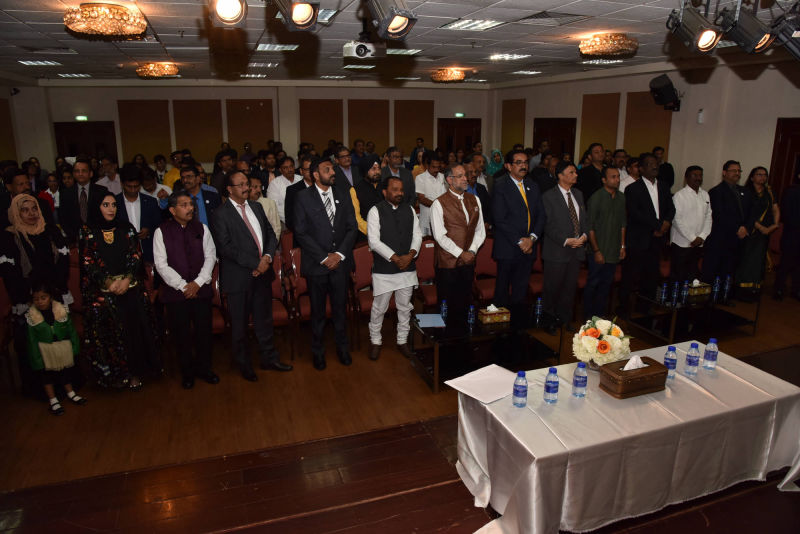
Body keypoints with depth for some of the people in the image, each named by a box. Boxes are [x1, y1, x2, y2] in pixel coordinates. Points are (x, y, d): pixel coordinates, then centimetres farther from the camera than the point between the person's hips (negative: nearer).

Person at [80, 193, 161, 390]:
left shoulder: (127, 229, 8)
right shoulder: (88, 232, 4)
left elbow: (136, 256, 4)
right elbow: (87, 263, -1)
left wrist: (127, 279, -11)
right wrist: (109, 282, -12)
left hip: (131, 288, 1)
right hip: (102, 290, -1)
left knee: (135, 328, 0)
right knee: (108, 332, 0)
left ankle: (135, 373, 12)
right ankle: (116, 374, 12)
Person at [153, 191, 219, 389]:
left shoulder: (202, 228, 6)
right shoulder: (162, 232, -2)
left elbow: (210, 257, 3)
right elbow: (161, 265, -6)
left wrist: (198, 282, -9)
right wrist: (183, 286, -12)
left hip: (201, 289, 2)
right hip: (175, 291, -2)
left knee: (204, 331, 6)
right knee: (181, 334, 6)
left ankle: (204, 368, 25)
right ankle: (187, 373, 22)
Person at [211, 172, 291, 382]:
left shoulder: (256, 207, 11)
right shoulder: (221, 215, -9)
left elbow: (271, 234, 11)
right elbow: (226, 248, -16)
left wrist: (267, 257, -8)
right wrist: (255, 263, -18)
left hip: (262, 273, 6)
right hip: (239, 278, -5)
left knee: (264, 319, 17)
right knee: (239, 325, 9)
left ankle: (268, 357, 32)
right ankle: (244, 365, 25)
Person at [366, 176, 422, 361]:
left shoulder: (409, 210, 9)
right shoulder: (376, 211, -6)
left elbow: (417, 235, 7)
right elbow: (374, 241, -13)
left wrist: (410, 255, -11)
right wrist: (395, 258, -18)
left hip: (407, 268, 4)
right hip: (384, 269, -4)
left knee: (405, 307, 14)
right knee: (379, 308, 6)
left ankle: (402, 340, 31)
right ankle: (375, 341, 25)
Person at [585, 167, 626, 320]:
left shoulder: (621, 197, 7)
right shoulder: (596, 198, -11)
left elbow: (622, 223, 15)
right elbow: (590, 227, -11)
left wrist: (622, 246, 11)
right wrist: (596, 251, -12)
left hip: (614, 251, 5)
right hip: (599, 251, -5)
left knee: (606, 284, 12)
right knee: (593, 284, 3)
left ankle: (600, 315, 25)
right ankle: (588, 317, 15)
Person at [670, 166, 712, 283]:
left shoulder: (705, 195, 12)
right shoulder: (679, 195, -6)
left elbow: (708, 217, 11)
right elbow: (677, 220, -11)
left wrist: (702, 237, -3)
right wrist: (692, 238, -11)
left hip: (699, 244, 5)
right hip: (681, 244, -5)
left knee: (694, 276, 9)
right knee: (678, 278, -3)